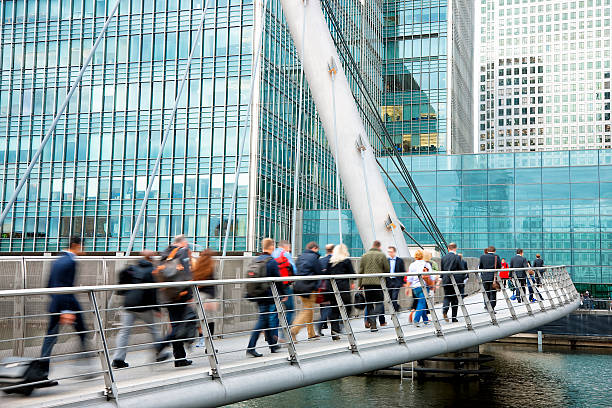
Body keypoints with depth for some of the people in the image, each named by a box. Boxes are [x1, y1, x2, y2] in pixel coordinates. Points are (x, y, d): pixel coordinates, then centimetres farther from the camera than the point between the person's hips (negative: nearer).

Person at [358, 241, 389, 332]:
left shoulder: (365, 255, 10)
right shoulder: (382, 255, -1)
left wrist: (360, 284, 12)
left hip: (366, 282, 4)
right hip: (378, 282, -4)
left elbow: (360, 271, 9)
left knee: (369, 304, 10)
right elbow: (387, 270, 1)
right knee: (379, 303, 2)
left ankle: (372, 324, 11)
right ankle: (373, 319, -19)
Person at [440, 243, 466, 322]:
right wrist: (462, 279, 7)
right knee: (454, 299, 6)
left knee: (447, 297, 12)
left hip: (446, 281, 3)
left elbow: (442, 270, 10)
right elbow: (462, 270, -7)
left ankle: (445, 310, -18)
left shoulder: (443, 258, 5)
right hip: (455, 280, -3)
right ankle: (454, 318, 9)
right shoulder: (457, 257, -8)